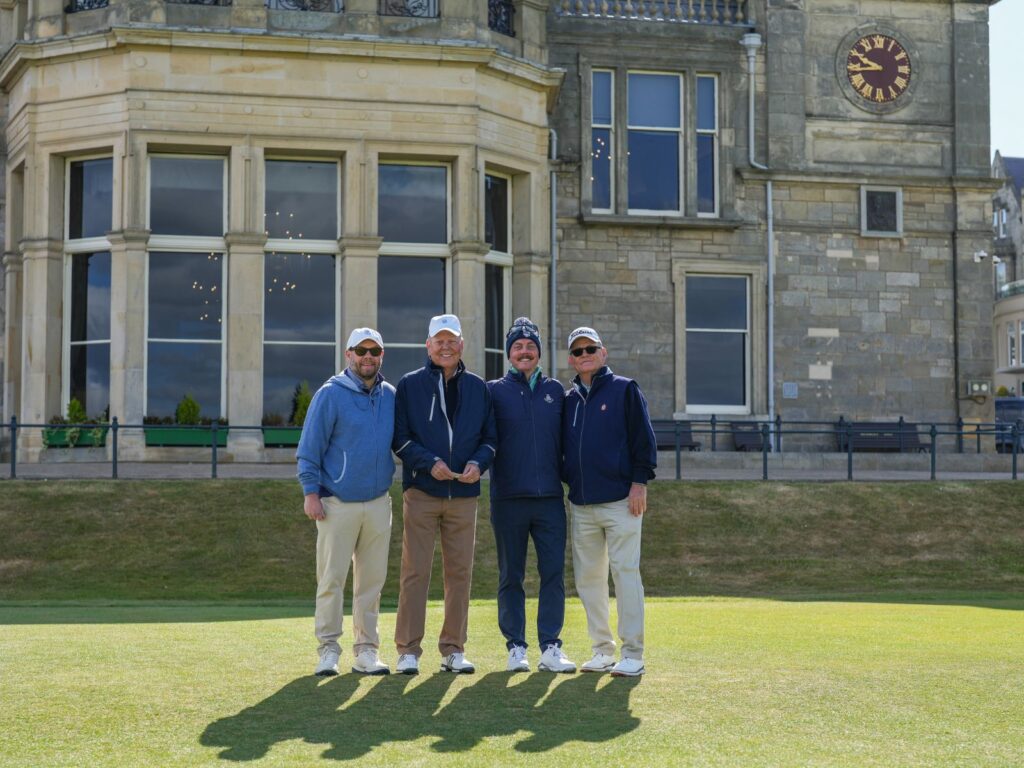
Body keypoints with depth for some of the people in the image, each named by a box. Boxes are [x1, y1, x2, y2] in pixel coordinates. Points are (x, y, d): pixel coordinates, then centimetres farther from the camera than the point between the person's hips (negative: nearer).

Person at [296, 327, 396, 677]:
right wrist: (311, 492, -11)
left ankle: (366, 651, 15)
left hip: (378, 503, 5)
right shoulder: (330, 394, -5)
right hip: (338, 503, -4)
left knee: (372, 579, 7)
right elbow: (310, 447, -6)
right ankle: (329, 651, 5)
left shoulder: (391, 396, 9)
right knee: (332, 578, -3)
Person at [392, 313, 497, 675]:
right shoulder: (410, 385, 4)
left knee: (460, 572, 5)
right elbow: (400, 438, 0)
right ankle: (408, 650, 2)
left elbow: (490, 437, 12)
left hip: (464, 494, 3)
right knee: (415, 571, -4)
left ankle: (453, 649, 14)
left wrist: (478, 463, -8)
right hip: (421, 492, -3)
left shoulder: (477, 387, 12)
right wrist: (429, 462, -15)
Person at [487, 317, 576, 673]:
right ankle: (516, 647, 10)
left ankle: (550, 648, 4)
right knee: (510, 576, 4)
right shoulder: (494, 391, 5)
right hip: (508, 498, -2)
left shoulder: (555, 390, 12)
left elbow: (566, 440, 14)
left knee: (553, 573, -1)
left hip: (550, 497, 2)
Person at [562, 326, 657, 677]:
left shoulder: (624, 389, 1)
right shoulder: (569, 400, 16)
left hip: (620, 501, -6)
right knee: (588, 577, 7)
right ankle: (603, 650, 16)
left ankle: (633, 654, -3)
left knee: (625, 572, -7)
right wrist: (566, 486, 12)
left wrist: (640, 482, -10)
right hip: (582, 504, 6)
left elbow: (644, 438, -4)